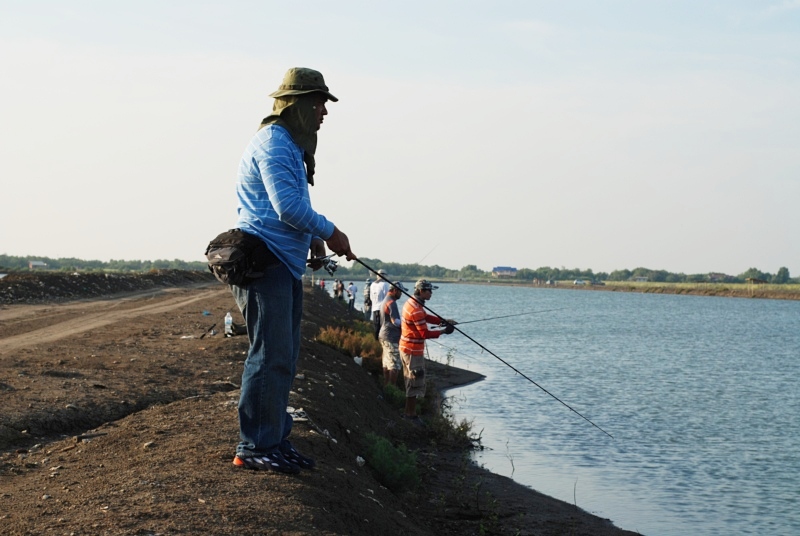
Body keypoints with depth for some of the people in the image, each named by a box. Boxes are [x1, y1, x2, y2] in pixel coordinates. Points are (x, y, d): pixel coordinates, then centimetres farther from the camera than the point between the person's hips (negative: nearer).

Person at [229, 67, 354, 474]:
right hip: (265, 262, -11)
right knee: (270, 356, -10)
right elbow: (288, 207, -20)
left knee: (282, 359, 13)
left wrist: (312, 238, 15)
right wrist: (329, 233, -8)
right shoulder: (274, 141, -11)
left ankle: (274, 440, 21)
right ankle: (254, 447, -5)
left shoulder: (291, 146, 23)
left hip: (285, 265, 11)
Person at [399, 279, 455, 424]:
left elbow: (426, 317, 15)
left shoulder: (411, 302, 6)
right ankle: (410, 415, 5)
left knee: (411, 382, 19)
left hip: (406, 348, 10)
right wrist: (443, 331, -14)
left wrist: (444, 321, 4)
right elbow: (425, 334, -23)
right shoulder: (416, 310, -25)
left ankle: (409, 412, 28)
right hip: (413, 351, -10)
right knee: (416, 383, -2)